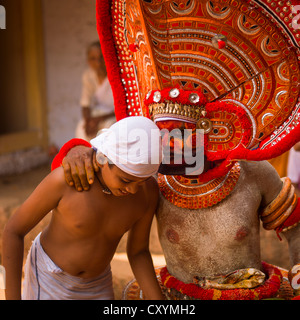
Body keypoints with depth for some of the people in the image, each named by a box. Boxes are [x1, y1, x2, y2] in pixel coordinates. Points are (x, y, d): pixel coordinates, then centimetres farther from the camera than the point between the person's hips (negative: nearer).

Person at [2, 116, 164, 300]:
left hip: (94, 282, 4)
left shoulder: (149, 190, -20)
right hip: (47, 274, -4)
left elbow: (138, 251, -6)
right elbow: (13, 230, -19)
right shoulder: (64, 178, -32)